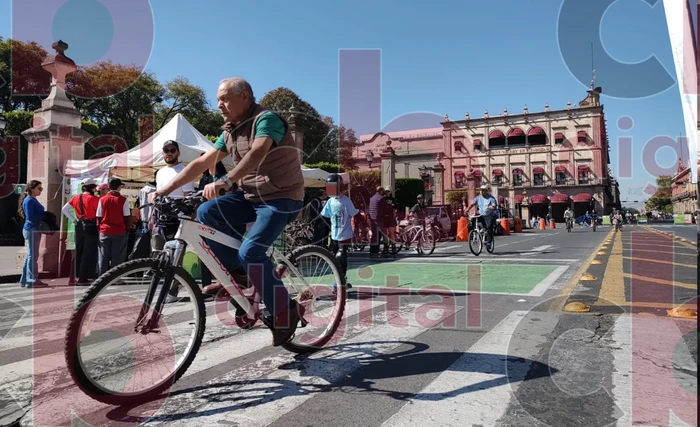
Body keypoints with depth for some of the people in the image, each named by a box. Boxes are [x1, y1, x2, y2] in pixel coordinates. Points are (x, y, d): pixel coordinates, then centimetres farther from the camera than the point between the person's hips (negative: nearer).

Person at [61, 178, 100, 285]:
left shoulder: (76, 198, 6)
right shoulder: (94, 199, -12)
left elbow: (64, 210, 9)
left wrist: (73, 220, 8)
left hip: (79, 226, 6)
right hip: (91, 227, -6)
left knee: (79, 251, 14)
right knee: (89, 252, 1)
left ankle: (77, 276, 19)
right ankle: (83, 277, 2)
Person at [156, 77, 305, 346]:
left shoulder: (266, 120, -15)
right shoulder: (230, 131, 9)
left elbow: (257, 153, -35)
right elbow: (202, 163, 8)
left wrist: (225, 181, -49)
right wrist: (167, 188, 0)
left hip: (281, 198, -8)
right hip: (250, 195, 8)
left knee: (250, 252, -23)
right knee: (206, 212, -11)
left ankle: (285, 310, -5)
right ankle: (232, 273, 1)